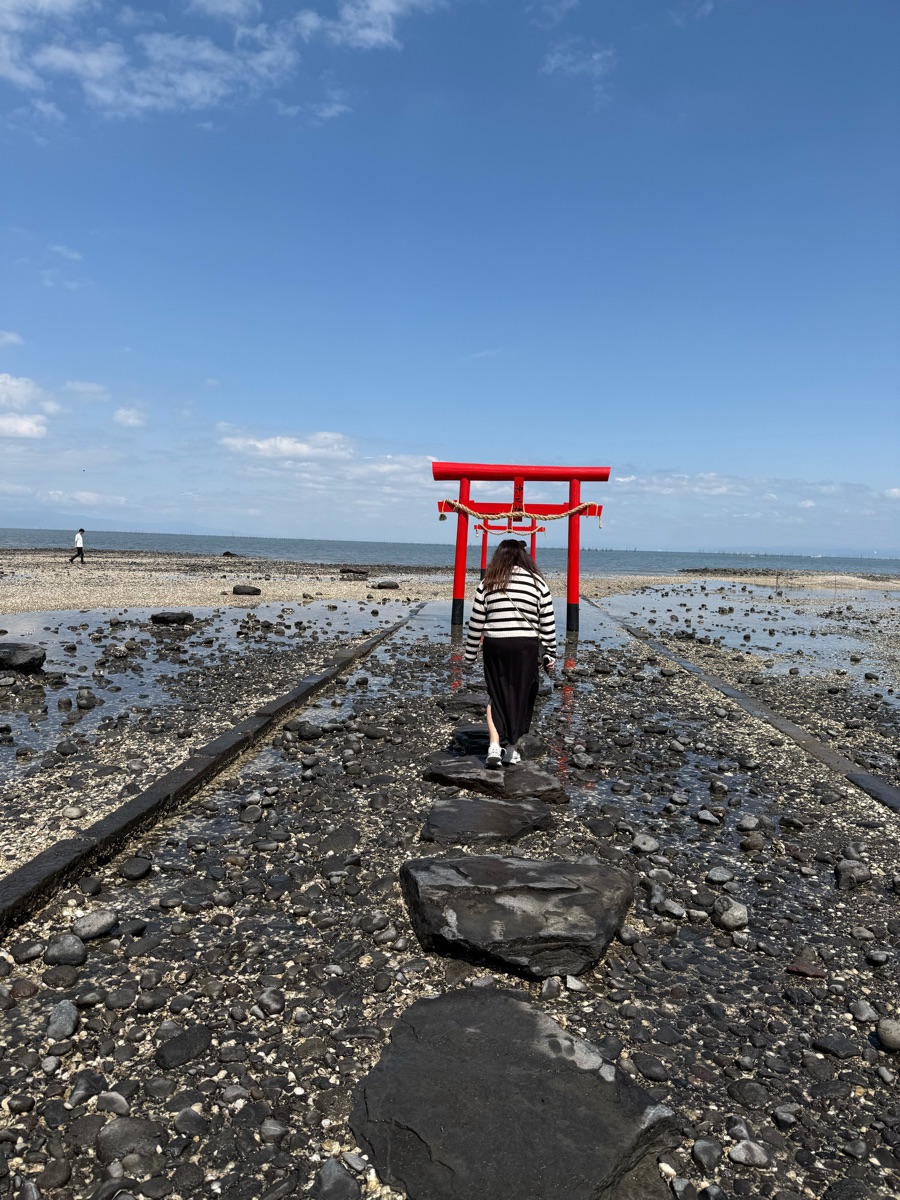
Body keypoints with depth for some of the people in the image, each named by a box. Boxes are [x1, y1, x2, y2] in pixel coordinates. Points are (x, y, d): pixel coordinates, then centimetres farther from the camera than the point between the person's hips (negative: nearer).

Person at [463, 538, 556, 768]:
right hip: (526, 647, -1)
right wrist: (550, 654, 10)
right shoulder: (538, 582, 3)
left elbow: (476, 623, 4)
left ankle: (494, 744, 1)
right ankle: (510, 749, 20)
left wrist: (469, 655, 11)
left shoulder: (487, 584, 4)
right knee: (520, 698, 12)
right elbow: (548, 623, 3)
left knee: (496, 696, 15)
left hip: (494, 646, 1)